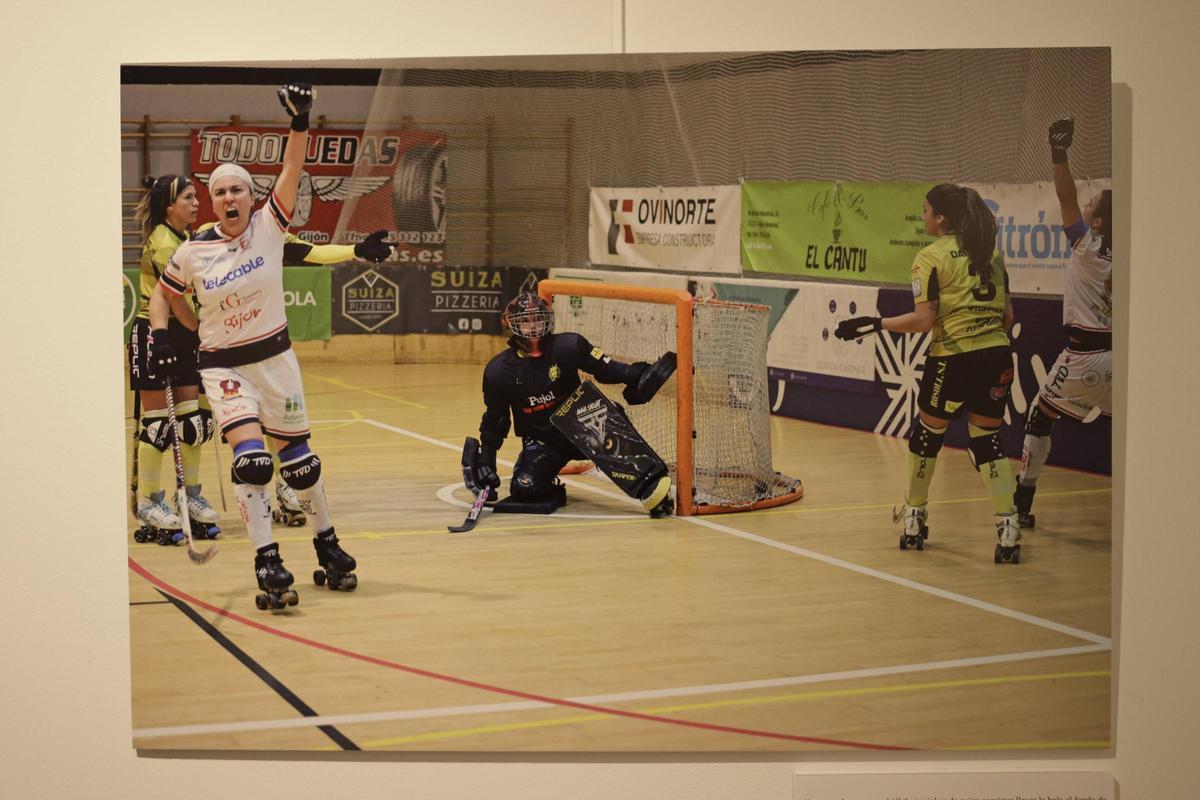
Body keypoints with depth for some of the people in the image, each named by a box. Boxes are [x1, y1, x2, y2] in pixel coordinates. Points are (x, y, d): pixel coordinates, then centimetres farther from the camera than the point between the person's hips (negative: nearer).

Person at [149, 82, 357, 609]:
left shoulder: (269, 226, -5)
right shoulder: (193, 251, -3)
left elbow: (292, 169, -16)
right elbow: (162, 293, 12)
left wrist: (299, 123, -28)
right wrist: (159, 335, -4)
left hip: (274, 357, 1)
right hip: (222, 366, -1)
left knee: (297, 457, 10)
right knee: (251, 459, -17)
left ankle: (327, 545, 29)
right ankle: (267, 564, -13)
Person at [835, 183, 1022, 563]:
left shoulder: (931, 258, -6)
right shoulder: (991, 252, 12)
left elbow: (923, 320, -12)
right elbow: (1007, 314, 13)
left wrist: (874, 324, -5)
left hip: (954, 359, -5)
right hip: (997, 357, 5)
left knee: (927, 433, 16)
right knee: (987, 441, 13)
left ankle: (914, 517, 31)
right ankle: (1008, 527, -1)